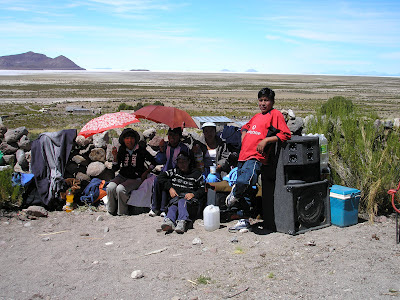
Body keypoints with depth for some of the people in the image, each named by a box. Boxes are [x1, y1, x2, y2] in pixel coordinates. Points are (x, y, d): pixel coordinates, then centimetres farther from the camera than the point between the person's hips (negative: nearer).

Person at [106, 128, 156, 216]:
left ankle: (122, 212, -8)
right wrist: (115, 157, -9)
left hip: (136, 178, -4)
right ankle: (111, 210, -3)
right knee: (110, 187, -26)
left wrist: (146, 173, 0)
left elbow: (153, 162, 8)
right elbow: (115, 168, 6)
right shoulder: (122, 150, 5)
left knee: (120, 189, -31)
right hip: (122, 176, 4)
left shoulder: (141, 151, -4)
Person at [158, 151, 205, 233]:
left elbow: (203, 189, 10)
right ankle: (169, 221, -64)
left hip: (190, 197, -3)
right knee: (173, 206, -35)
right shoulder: (175, 171, 23)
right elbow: (161, 177, 13)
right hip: (176, 197, 3)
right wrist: (170, 188, 1)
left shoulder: (196, 173, 14)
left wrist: (193, 194, -10)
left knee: (182, 202, -40)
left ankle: (182, 221, -65)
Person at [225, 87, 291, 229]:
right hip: (243, 156, 8)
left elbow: (286, 134, -6)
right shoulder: (257, 116, 24)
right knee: (243, 191, 7)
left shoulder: (275, 114, 3)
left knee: (243, 182, -32)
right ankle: (245, 219, 23)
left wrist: (266, 140, -14)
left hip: (256, 157, -7)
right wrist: (244, 134, 20)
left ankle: (234, 195, 0)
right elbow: (246, 126, 43)